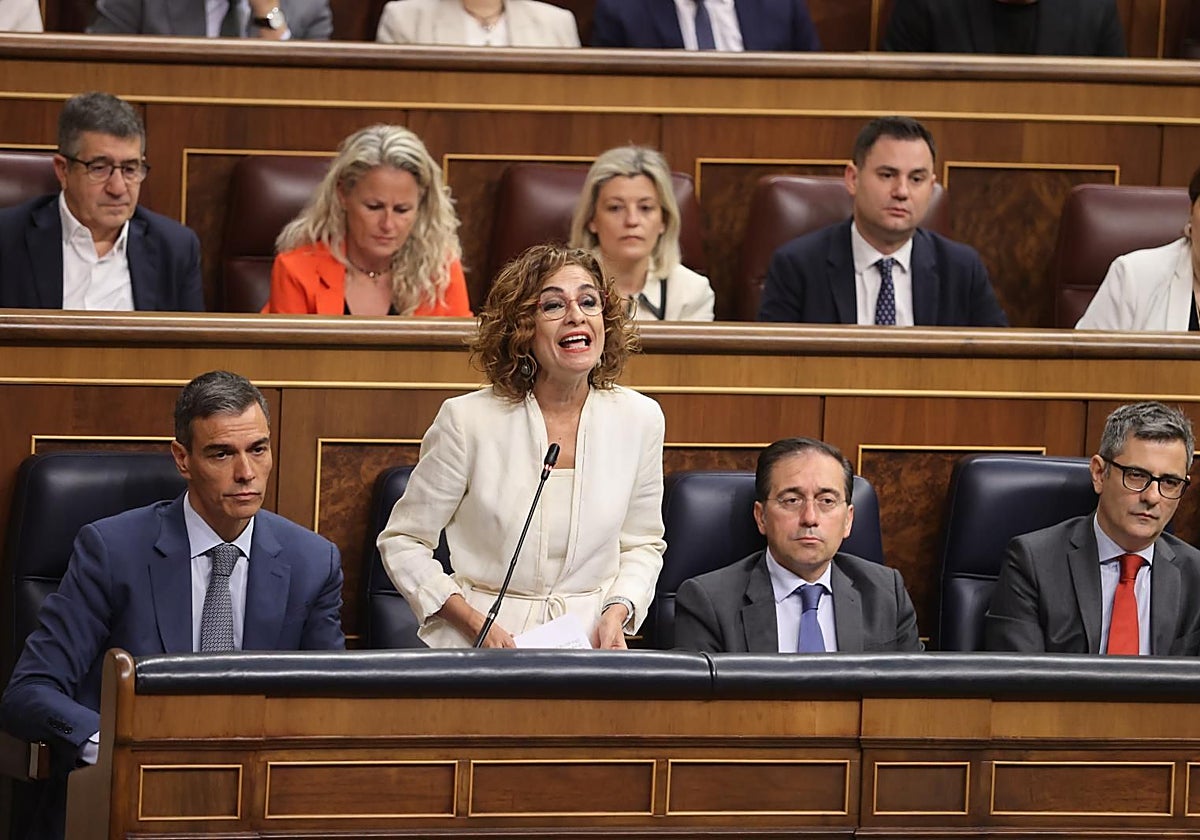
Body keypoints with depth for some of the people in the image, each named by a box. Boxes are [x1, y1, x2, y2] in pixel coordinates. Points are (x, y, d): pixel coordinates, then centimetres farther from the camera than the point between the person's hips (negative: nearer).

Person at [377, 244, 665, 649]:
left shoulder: (638, 419, 4)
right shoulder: (469, 419, -5)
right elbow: (403, 541, 3)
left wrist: (617, 613, -2)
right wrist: (474, 623, -9)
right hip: (477, 647, -2)